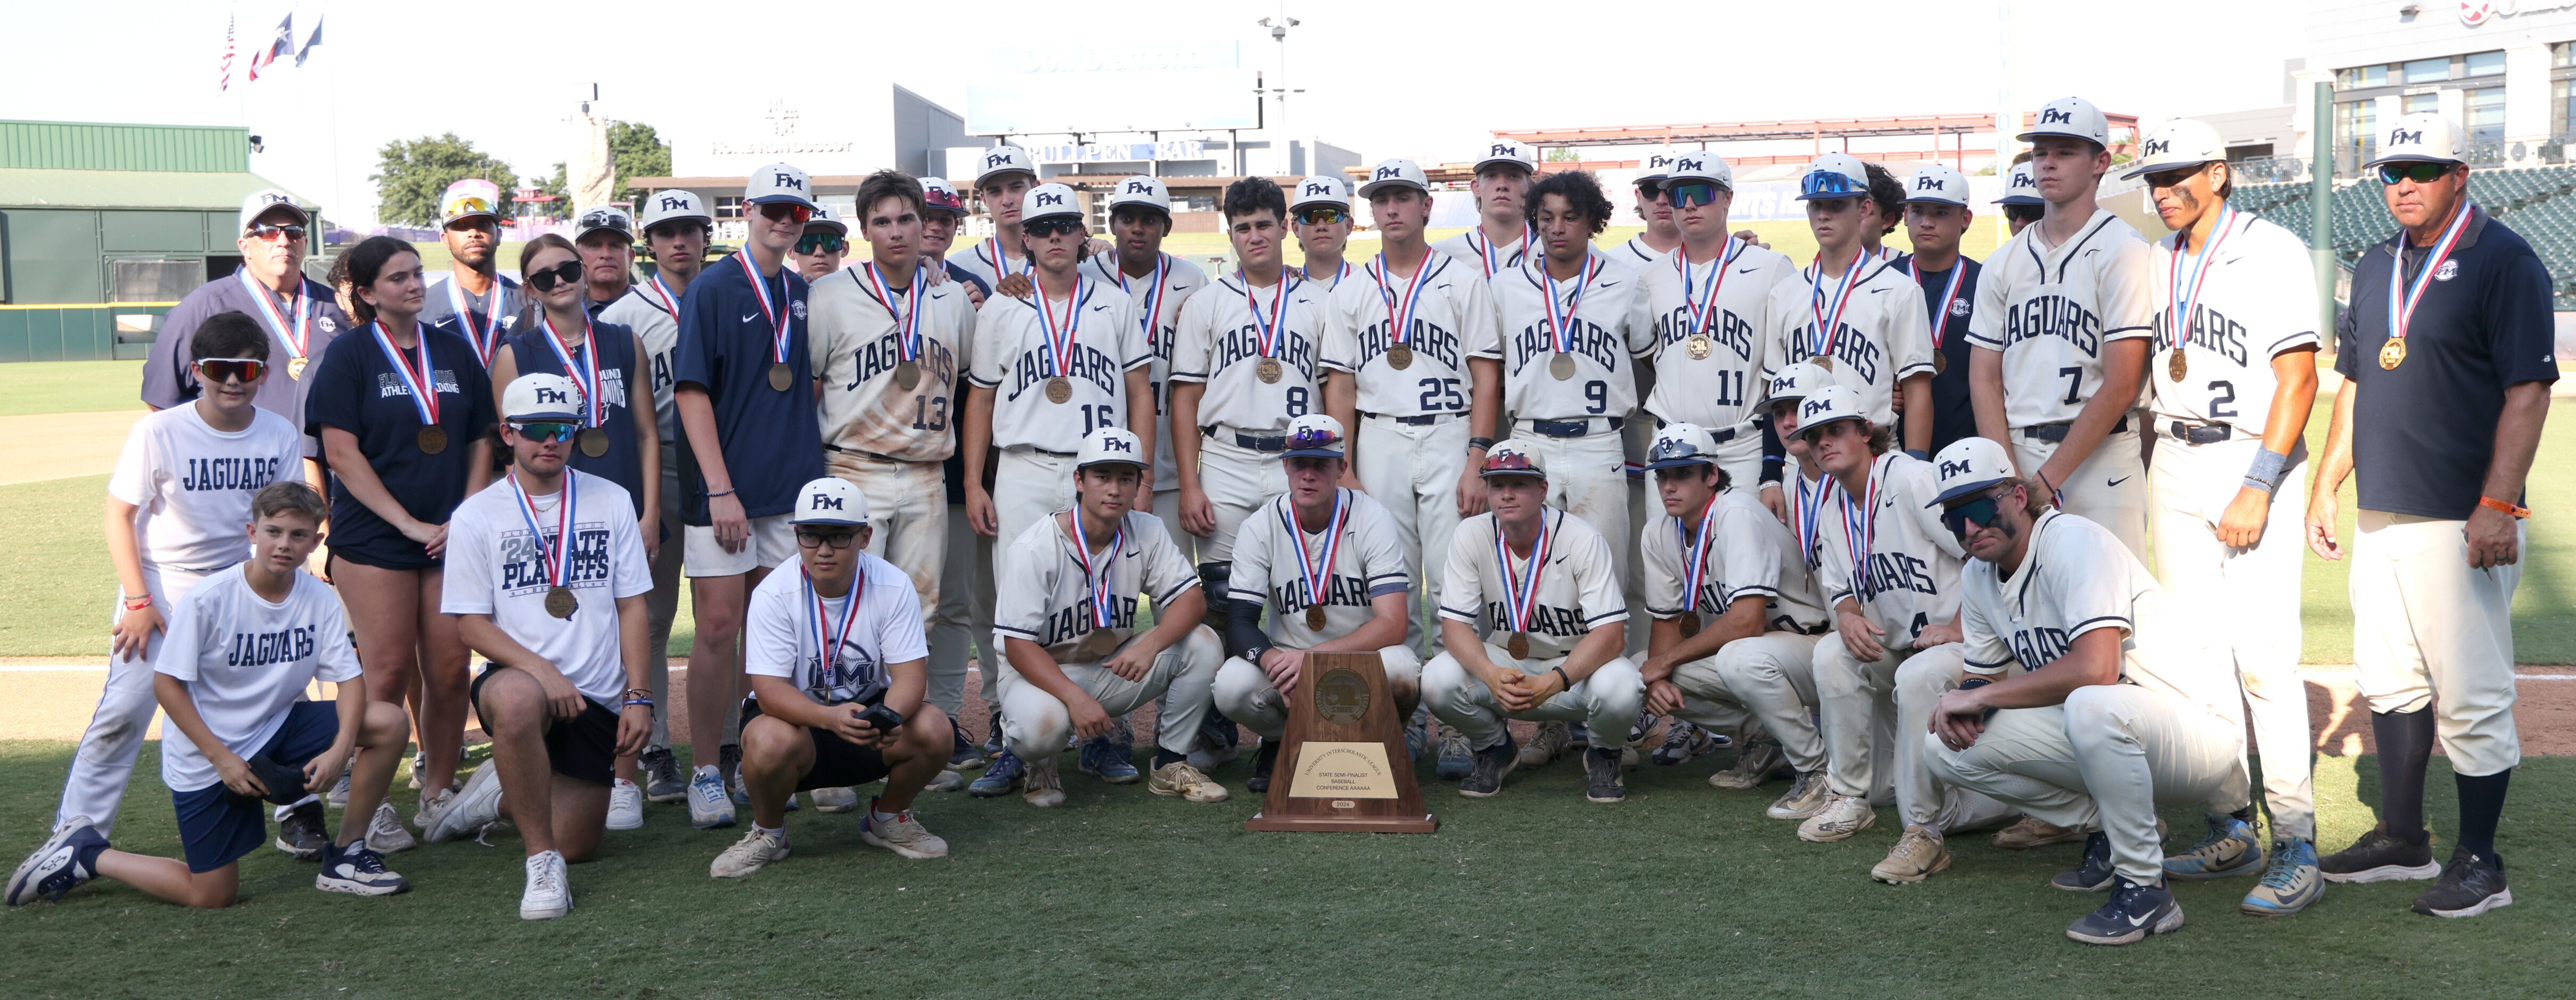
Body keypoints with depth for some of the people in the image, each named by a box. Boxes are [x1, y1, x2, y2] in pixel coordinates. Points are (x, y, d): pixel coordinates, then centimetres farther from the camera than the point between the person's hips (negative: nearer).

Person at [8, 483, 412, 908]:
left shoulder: (319, 599, -8)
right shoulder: (208, 599, -19)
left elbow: (350, 677, -10)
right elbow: (166, 683, -15)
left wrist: (340, 748, -27)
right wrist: (222, 758, -20)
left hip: (277, 730, 5)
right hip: (207, 757, -4)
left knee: (389, 722, -15)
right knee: (213, 896, -2)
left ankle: (345, 857, -1)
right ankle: (84, 852, 20)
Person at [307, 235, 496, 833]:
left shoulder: (455, 352, 12)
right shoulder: (348, 357, -1)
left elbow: (480, 444, 13)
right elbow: (341, 453, -7)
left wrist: (466, 517, -2)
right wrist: (409, 523, -13)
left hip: (451, 539, 4)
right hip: (373, 540, -4)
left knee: (449, 672, 2)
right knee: (388, 676, -6)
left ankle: (438, 794, 16)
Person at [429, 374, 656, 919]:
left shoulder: (611, 502, 10)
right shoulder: (477, 515, 2)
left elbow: (632, 606, 8)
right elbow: (471, 623, -2)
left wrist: (638, 697, -3)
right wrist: (541, 671, -18)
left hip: (596, 701, 3)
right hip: (516, 677, -3)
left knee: (576, 845, -1)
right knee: (518, 698, -42)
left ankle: (504, 795, 33)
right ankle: (541, 862, -26)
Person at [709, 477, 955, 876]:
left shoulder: (893, 586, -12)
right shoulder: (774, 594, -18)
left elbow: (910, 674, -18)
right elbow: (770, 690, -24)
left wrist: (890, 716, -42)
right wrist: (832, 717, -44)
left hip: (867, 712, 2)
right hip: (795, 714, -2)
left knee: (933, 730, -26)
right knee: (771, 741, -37)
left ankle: (889, 819, 6)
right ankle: (768, 832, -2)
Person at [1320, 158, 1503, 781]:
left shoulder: (1463, 281, 5)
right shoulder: (1351, 291, 13)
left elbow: (1487, 380, 0)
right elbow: (1341, 385, 11)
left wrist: (1476, 462, -9)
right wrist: (1343, 471, 2)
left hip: (1448, 438, -3)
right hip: (1378, 443, 3)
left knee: (1452, 587, -6)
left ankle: (1456, 726, -2)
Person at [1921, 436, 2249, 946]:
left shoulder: (2073, 541, -21)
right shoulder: (1977, 577, 4)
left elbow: (2096, 668, -34)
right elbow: (1984, 674, 14)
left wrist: (1979, 696, -25)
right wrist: (1961, 701, -11)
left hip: (2200, 727, -8)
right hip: (2103, 731, 8)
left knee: (2091, 705, -41)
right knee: (1946, 745, -6)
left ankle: (2145, 890, -22)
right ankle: (2109, 831, 9)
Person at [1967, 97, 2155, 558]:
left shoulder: (2122, 252, -3)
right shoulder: (2005, 261, 14)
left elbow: (2120, 387, -10)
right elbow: (1984, 378, 9)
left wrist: (2048, 478, -13)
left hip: (2097, 457, -4)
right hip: (2014, 454, 5)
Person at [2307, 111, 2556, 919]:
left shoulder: (2503, 261, -7)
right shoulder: (2375, 268, 16)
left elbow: (2528, 391, -13)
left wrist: (2497, 505, -20)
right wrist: (2325, 487, 17)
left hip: (2463, 522, -8)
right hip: (2380, 517, 8)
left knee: (2471, 695, -3)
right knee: (2390, 684, 14)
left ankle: (2479, 861, 7)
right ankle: (2402, 838, 25)